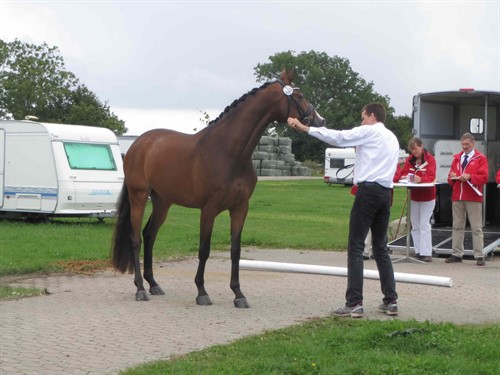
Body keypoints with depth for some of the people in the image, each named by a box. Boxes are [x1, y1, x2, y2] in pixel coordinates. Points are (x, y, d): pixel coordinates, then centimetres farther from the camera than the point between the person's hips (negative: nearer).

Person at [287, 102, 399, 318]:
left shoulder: (369, 131, -2)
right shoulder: (392, 138, 23)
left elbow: (337, 137, -8)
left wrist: (304, 128, -8)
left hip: (368, 190, -8)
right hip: (386, 192, 8)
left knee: (356, 247, -7)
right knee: (381, 247, 14)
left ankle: (354, 304, -10)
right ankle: (391, 301, 13)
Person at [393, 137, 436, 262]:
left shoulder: (430, 159, -11)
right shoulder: (409, 159, 5)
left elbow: (431, 177, -22)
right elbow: (403, 172, -2)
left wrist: (420, 179, -42)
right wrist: (403, 177, -26)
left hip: (427, 197, -6)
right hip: (414, 196, 6)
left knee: (424, 224, -10)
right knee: (415, 225, 7)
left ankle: (426, 253, -10)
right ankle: (418, 252, 12)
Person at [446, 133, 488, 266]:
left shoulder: (480, 158, 3)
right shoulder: (457, 158, 16)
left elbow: (484, 177, -7)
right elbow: (450, 179, 16)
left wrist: (469, 177, -19)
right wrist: (452, 177, -7)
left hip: (473, 198, -4)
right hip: (457, 197, 4)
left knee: (476, 228, -4)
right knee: (457, 226, 4)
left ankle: (479, 256, -4)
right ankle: (456, 254, 8)